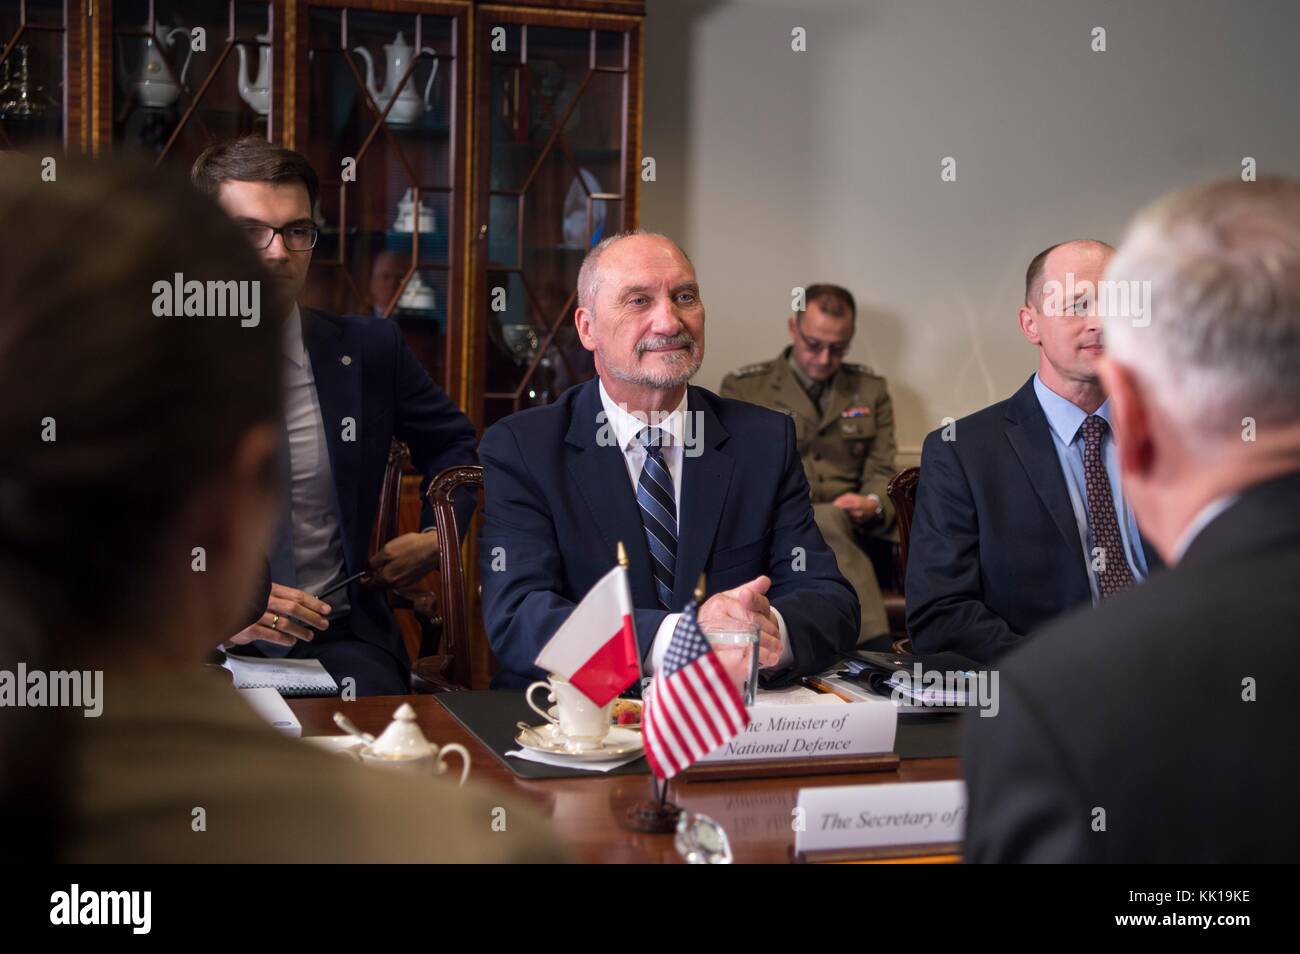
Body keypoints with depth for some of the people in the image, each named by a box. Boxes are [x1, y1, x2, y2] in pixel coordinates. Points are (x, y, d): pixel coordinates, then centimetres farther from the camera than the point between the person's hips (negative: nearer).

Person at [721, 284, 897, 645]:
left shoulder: (871, 390, 18)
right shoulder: (743, 388, 10)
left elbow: (882, 472, 14)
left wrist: (872, 504, -11)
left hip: (851, 532, 2)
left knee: (829, 521, -37)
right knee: (825, 522, -38)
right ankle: (875, 647, -43)